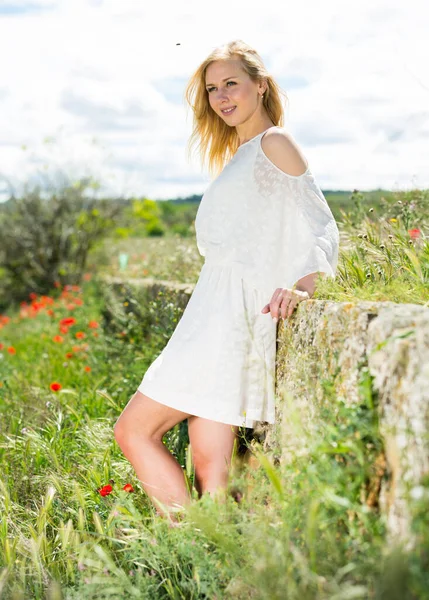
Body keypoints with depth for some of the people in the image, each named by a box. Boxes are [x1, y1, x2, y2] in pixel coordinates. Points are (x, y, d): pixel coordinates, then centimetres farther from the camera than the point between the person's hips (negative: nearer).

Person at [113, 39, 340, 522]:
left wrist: (302, 283, -25)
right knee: (210, 464, 2)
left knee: (134, 430, -8)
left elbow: (322, 227, -8)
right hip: (214, 314, 8)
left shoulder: (274, 144, -1)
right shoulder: (238, 156, 25)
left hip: (238, 314, -8)